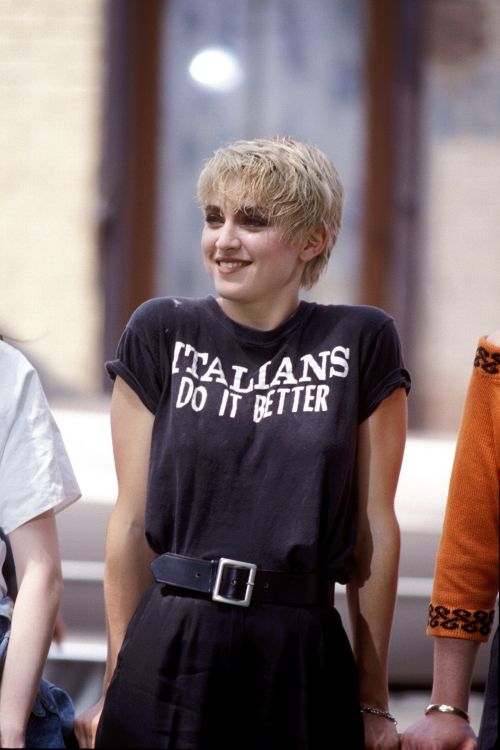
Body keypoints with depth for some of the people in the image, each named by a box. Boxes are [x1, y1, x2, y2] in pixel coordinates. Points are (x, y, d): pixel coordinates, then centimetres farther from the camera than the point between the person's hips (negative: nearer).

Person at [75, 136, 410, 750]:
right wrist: (115, 689, 2)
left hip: (304, 659, 0)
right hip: (170, 650, 0)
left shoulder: (361, 344, 1)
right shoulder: (160, 335, 3)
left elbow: (375, 527, 2)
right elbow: (132, 521, 3)